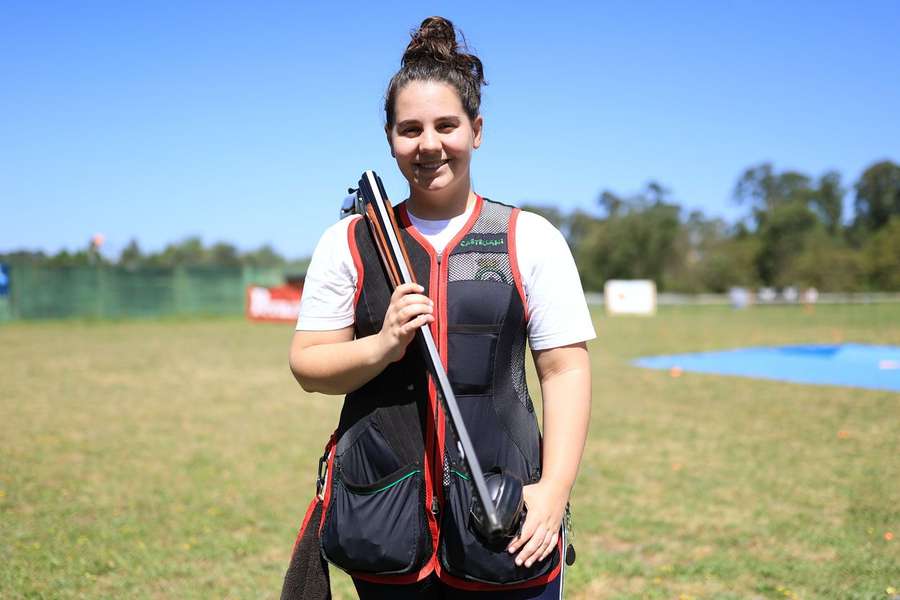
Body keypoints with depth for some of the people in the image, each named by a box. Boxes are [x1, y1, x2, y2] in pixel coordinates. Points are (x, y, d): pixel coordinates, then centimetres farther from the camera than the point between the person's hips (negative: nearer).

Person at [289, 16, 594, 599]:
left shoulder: (532, 238, 2)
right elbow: (307, 365, 5)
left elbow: (565, 369, -1)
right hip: (380, 516, 1)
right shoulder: (349, 242, 5)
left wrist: (555, 488, -10)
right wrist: (381, 347, -14)